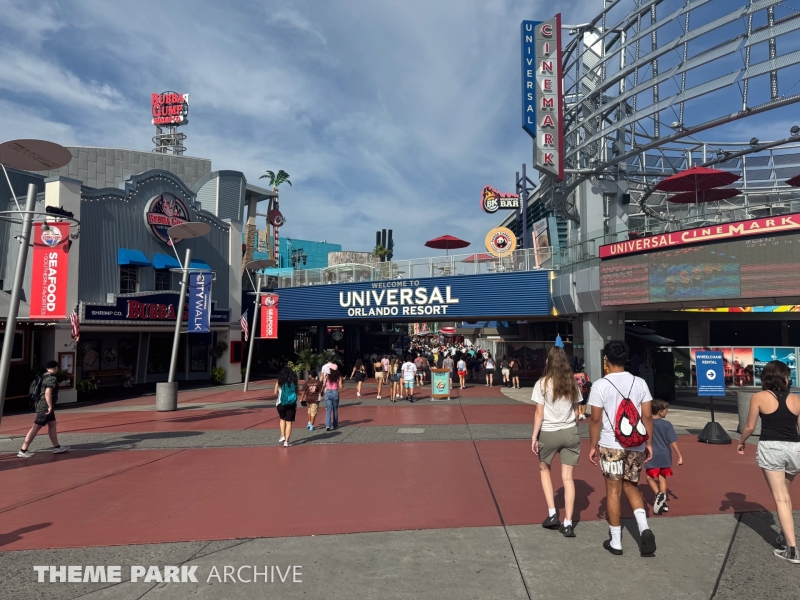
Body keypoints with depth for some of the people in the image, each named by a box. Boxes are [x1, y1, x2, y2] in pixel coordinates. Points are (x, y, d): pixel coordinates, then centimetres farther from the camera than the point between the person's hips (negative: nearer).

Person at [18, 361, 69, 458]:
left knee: (52, 425, 14)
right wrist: (50, 406, -21)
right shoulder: (52, 379, -18)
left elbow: (43, 391, 18)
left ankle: (57, 447, 20)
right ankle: (23, 450, -3)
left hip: (43, 405, 10)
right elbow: (48, 393, -27)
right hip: (45, 407, -10)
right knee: (36, 428, -6)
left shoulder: (44, 376, 11)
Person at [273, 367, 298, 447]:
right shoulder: (294, 382, 0)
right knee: (289, 422, 4)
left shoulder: (279, 382, -3)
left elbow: (275, 392, 4)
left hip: (281, 404, 0)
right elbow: (297, 392, 3)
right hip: (292, 404, 0)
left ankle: (282, 436, 16)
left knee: (282, 419, 25)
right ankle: (286, 441, 1)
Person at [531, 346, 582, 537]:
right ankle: (567, 524, 7)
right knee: (567, 477, 6)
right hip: (570, 433, 3)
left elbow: (539, 414, -11)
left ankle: (552, 514, 16)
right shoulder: (572, 383, 1)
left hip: (548, 433, -3)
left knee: (544, 469, 20)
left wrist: (534, 437, -5)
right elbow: (576, 411, 8)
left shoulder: (542, 384, -10)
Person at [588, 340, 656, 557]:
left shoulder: (600, 385, -10)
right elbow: (647, 416, 1)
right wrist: (649, 443, 12)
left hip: (611, 446, -4)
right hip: (636, 446, 4)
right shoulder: (640, 383, 0)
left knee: (614, 491, 7)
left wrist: (592, 446, 2)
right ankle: (644, 528, 3)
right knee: (631, 487, 20)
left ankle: (615, 542, 16)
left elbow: (595, 419, -8)